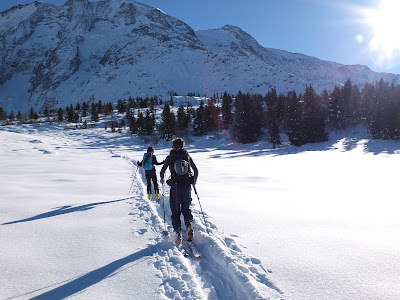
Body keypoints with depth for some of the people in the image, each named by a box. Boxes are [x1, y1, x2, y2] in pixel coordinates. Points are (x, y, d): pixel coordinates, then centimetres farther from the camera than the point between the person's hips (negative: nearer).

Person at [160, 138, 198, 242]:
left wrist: (162, 179, 27)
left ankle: (178, 231, -1)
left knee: (175, 210, 11)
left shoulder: (170, 157, 1)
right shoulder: (187, 156, 6)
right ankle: (189, 224, -8)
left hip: (175, 186, -2)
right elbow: (196, 171, 10)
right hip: (187, 186, 2)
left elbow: (162, 172, 5)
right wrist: (194, 180, 29)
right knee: (186, 208, 18)